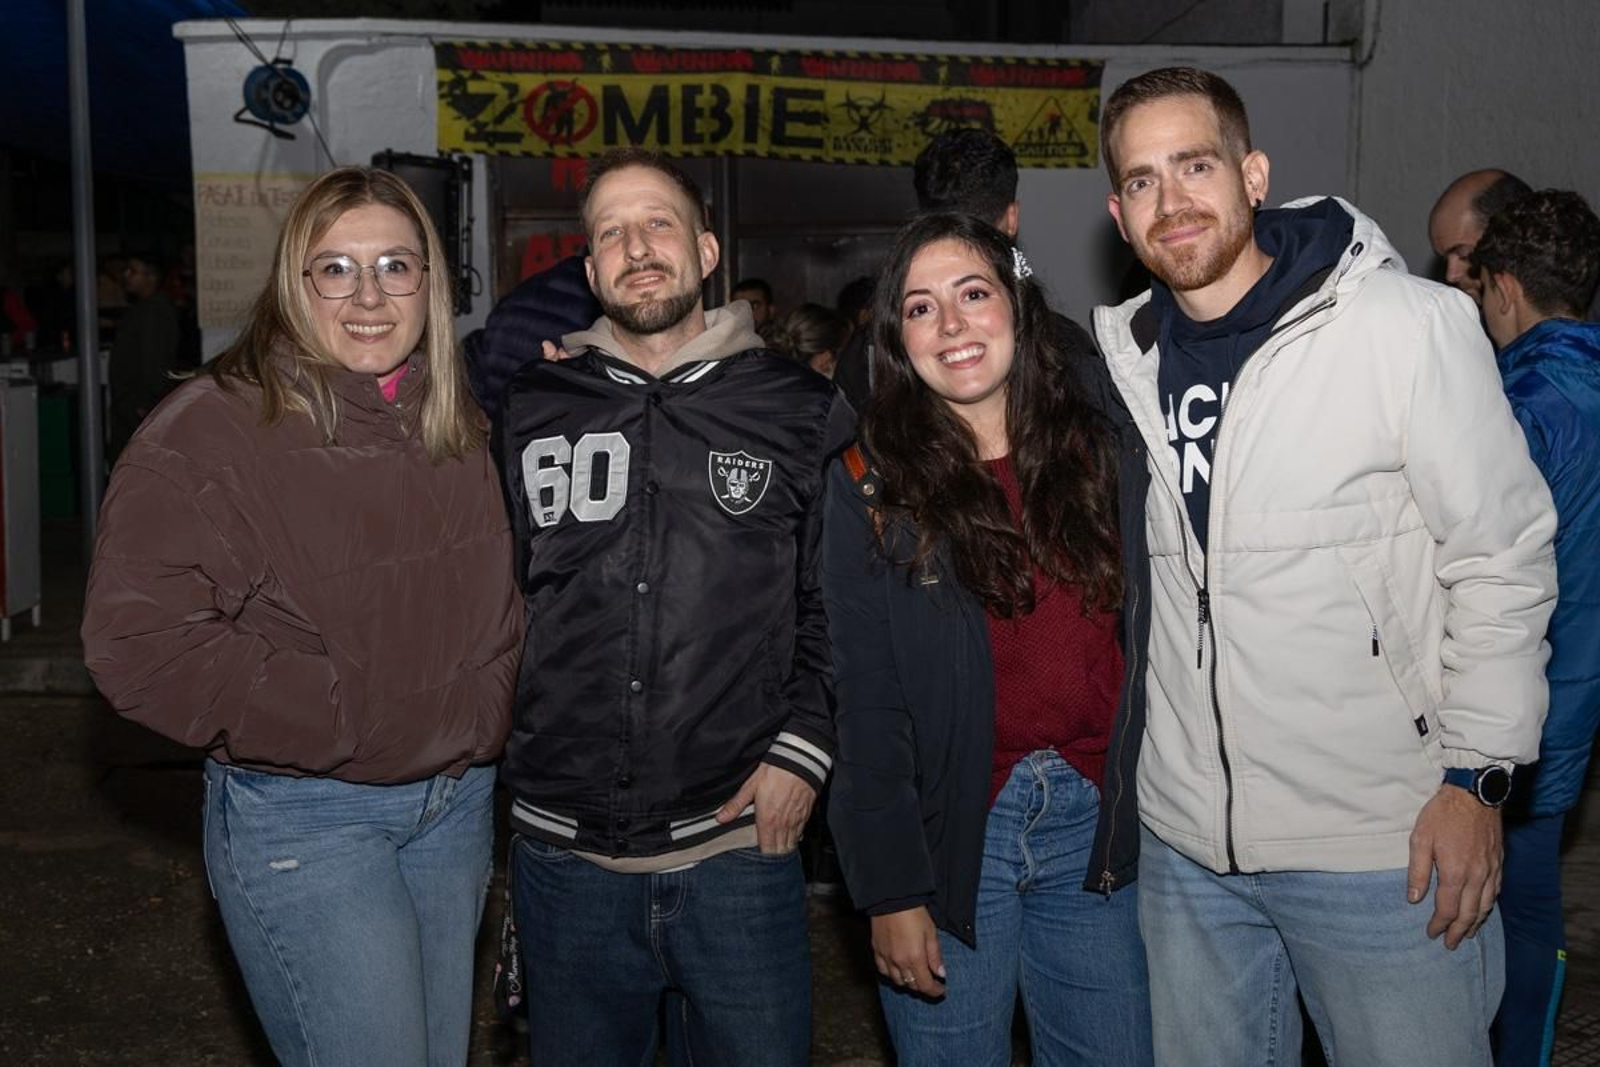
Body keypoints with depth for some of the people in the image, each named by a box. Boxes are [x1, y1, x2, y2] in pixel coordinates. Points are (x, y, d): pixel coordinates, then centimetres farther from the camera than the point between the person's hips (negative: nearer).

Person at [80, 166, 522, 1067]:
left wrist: (486, 712, 2)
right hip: (302, 816, -6)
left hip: (458, 802, 6)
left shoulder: (459, 425, 7)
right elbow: (142, 642, -20)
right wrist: (350, 718, -19)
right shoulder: (214, 429, -13)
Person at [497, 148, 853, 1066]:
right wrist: (501, 745, 4)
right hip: (566, 853, 2)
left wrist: (803, 749, -5)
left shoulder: (798, 413, 1)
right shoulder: (530, 413, 4)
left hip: (740, 844, -1)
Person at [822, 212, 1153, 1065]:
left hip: (1094, 823, 3)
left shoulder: (1103, 448, 3)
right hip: (954, 831, -2)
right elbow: (867, 705, -7)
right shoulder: (870, 486, -5)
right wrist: (891, 891, -10)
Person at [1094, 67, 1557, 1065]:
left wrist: (1478, 777, -10)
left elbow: (1503, 556, -8)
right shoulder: (1118, 350, 3)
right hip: (1186, 842, 5)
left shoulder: (1407, 323, -10)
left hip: (1384, 843, -4)